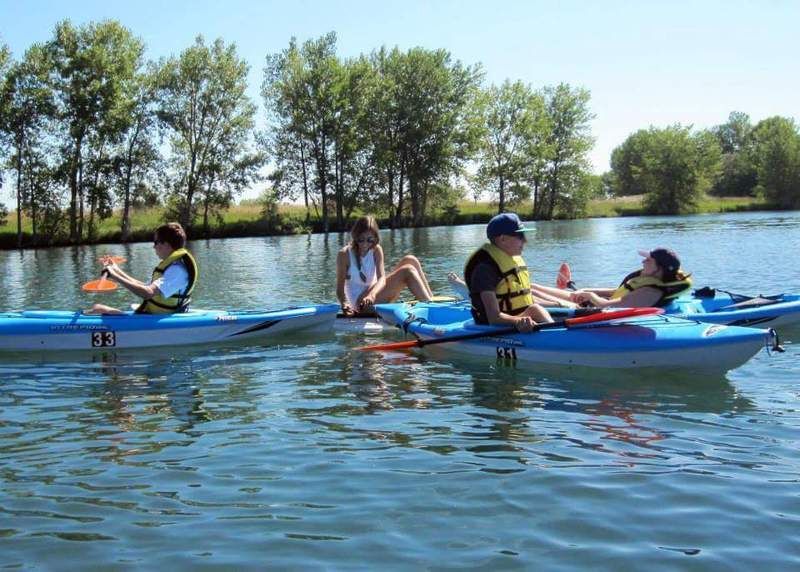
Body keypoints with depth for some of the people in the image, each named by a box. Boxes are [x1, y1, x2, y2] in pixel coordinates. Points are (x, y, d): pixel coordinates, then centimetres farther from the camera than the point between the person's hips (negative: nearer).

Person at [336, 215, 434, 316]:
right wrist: (345, 304, -36)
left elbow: (381, 277, -15)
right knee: (407, 272, -20)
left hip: (374, 295, 6)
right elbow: (340, 288, -14)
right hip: (361, 302, -6)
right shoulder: (344, 254, -13)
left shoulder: (376, 250, 0)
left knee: (410, 260, -7)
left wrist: (372, 294, -37)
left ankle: (431, 300, -11)